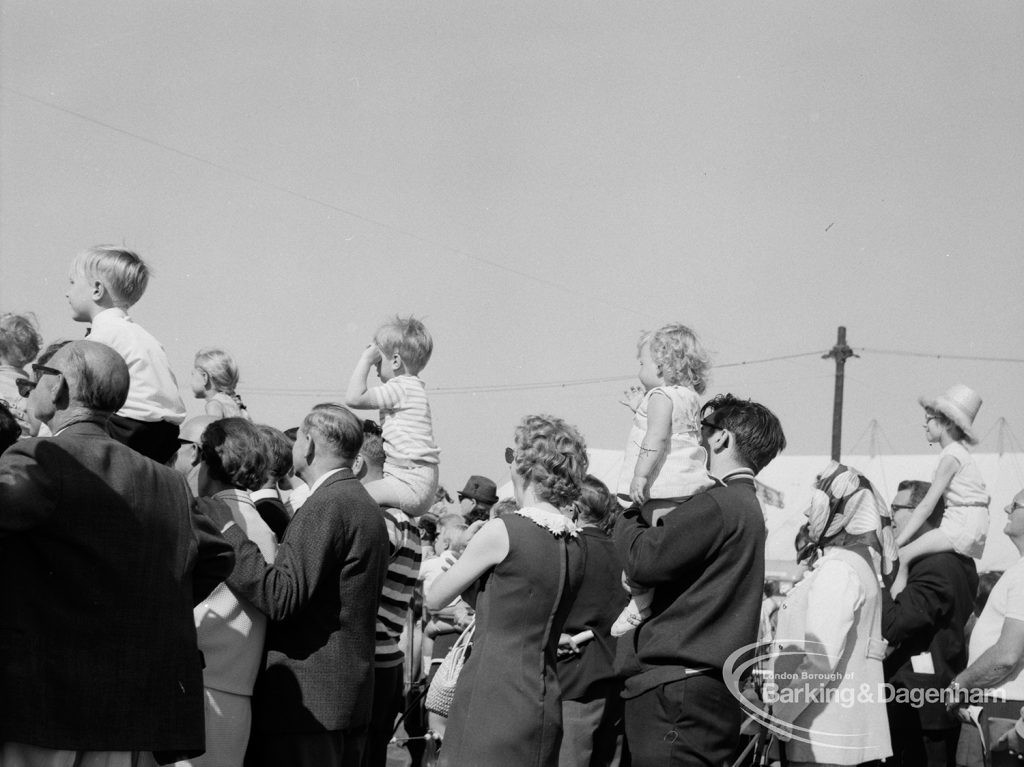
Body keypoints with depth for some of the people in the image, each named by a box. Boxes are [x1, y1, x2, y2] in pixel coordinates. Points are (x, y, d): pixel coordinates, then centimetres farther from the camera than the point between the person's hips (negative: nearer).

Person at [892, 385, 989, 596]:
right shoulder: (957, 452, 16)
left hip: (963, 527, -10)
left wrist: (898, 542, -16)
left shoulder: (951, 456, -13)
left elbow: (927, 506, -17)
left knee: (902, 555, -18)